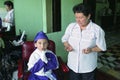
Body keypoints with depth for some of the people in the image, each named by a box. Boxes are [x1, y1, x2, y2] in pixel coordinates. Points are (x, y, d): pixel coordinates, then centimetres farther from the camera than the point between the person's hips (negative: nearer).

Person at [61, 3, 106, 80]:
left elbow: (102, 47, -9)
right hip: (73, 64, 3)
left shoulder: (97, 30, -16)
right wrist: (67, 46, -16)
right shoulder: (71, 26, -6)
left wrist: (91, 49, -27)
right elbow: (64, 39, 6)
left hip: (88, 66, -2)